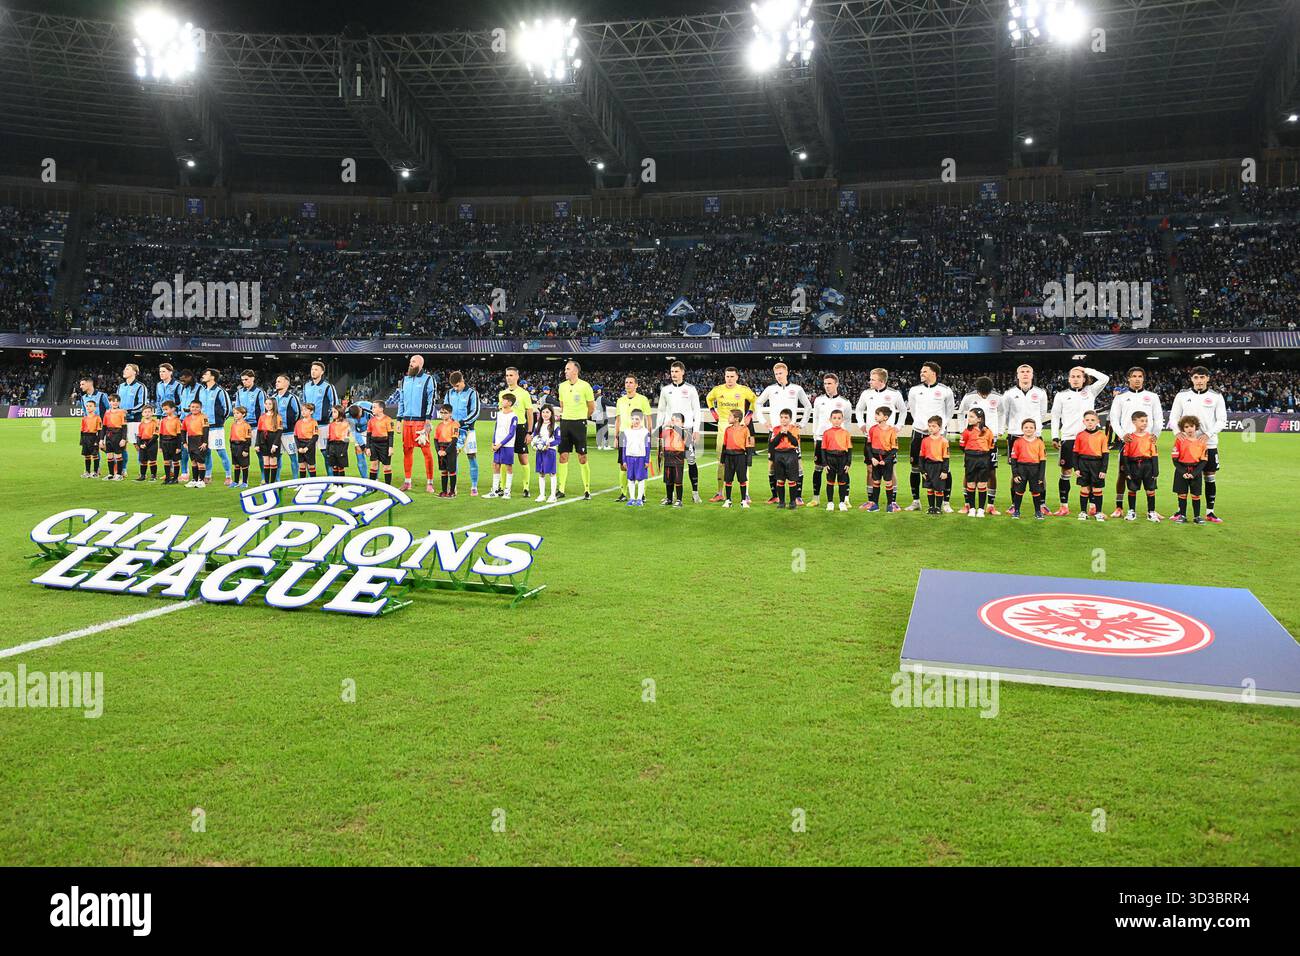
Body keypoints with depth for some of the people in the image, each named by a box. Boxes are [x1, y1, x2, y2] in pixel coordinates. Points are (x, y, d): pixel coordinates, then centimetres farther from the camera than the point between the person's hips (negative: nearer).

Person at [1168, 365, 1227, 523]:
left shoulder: (1216, 396, 3)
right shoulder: (1182, 395, 4)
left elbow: (1222, 420, 1)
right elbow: (1173, 418, 6)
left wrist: (1208, 434, -14)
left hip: (1209, 444, 0)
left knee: (1210, 477, 3)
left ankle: (1210, 512, 12)